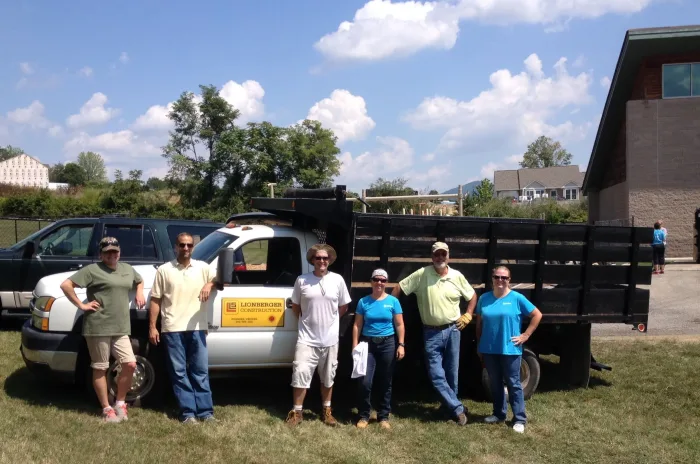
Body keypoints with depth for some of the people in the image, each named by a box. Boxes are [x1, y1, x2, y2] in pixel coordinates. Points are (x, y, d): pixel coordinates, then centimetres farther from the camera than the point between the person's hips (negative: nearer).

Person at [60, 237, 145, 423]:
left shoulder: (128, 269, 15)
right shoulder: (93, 270, -5)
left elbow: (140, 281, 36)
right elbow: (66, 285, -10)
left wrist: (139, 293, 17)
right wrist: (81, 305, -11)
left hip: (121, 329, 5)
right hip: (98, 328, -5)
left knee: (130, 364, -1)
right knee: (100, 369, 4)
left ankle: (120, 403, 17)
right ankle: (107, 409, 16)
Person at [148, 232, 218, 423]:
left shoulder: (203, 267, 7)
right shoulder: (164, 270, 3)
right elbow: (155, 300, 4)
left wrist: (210, 284, -13)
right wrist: (152, 327, -2)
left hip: (197, 328, 1)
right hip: (173, 329, -1)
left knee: (200, 371, 5)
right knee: (179, 372, 2)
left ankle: (205, 411, 9)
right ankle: (188, 412, 7)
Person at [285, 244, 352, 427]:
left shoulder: (337, 280, -2)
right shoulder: (302, 280, -4)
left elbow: (343, 306, 9)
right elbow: (295, 306, 8)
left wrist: (329, 321, 9)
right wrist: (306, 321, 5)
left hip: (330, 339, 2)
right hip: (307, 339, -1)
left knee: (328, 377, 14)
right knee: (300, 374, -5)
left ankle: (326, 411, 28)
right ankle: (297, 412, 9)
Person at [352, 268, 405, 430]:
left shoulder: (393, 301, 1)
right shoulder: (363, 301, 2)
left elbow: (399, 325, 2)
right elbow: (357, 325, 4)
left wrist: (401, 344, -6)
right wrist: (355, 345, -3)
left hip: (387, 344, 0)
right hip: (368, 344, 0)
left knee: (385, 383, 8)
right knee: (365, 382, -7)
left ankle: (383, 416, 19)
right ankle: (364, 416, 8)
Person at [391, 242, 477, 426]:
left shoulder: (457, 276, 0)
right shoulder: (421, 274, -6)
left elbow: (472, 296, 13)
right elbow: (399, 287, -2)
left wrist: (467, 316, 4)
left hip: (452, 330, 1)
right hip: (431, 333, -1)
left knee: (452, 372, 10)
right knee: (436, 374, -5)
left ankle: (449, 405, 27)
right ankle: (458, 408, 4)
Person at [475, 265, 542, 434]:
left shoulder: (517, 298, -6)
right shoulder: (484, 298, 4)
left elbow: (537, 315, -3)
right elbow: (479, 323, 11)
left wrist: (526, 335, -6)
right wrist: (478, 345, 10)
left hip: (510, 350, -4)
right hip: (489, 349, 4)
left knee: (513, 384, 2)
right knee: (495, 383, 14)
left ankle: (519, 419, 9)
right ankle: (499, 413, 28)